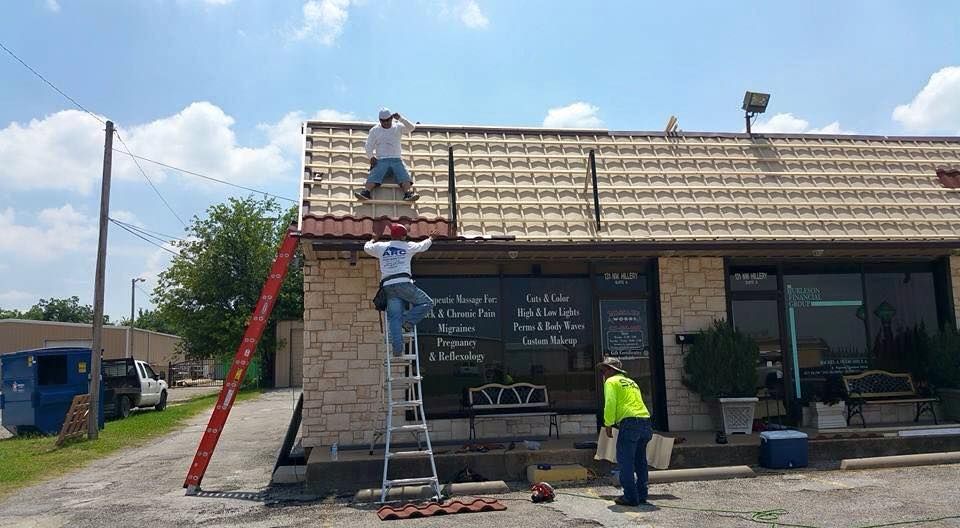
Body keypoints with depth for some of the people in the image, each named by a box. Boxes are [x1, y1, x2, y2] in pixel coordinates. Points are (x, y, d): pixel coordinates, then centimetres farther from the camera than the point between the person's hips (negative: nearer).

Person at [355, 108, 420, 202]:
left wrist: (400, 118, -12)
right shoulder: (374, 130, 17)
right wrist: (371, 157, -4)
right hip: (381, 160, 0)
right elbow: (369, 146, 16)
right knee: (374, 177, -26)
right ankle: (366, 192, -44)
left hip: (396, 160, 0)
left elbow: (411, 128, 1)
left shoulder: (398, 128, 14)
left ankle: (409, 194, -45)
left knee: (405, 177, -26)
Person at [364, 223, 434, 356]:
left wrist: (373, 239, 58)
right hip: (403, 283, -4)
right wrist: (430, 239, 51)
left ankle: (397, 349, -11)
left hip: (388, 286, 4)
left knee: (394, 317, -1)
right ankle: (408, 321, -12)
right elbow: (423, 245, 30)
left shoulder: (380, 247, 18)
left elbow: (367, 247, 38)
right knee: (427, 303, 5)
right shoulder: (408, 246, 13)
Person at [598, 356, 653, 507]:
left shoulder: (611, 382, 4)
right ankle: (641, 495, 20)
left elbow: (610, 404, -9)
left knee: (625, 462, -3)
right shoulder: (631, 382, 28)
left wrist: (608, 425, -5)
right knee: (640, 461, 16)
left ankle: (630, 497, -4)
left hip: (629, 422, -8)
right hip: (645, 421, 8)